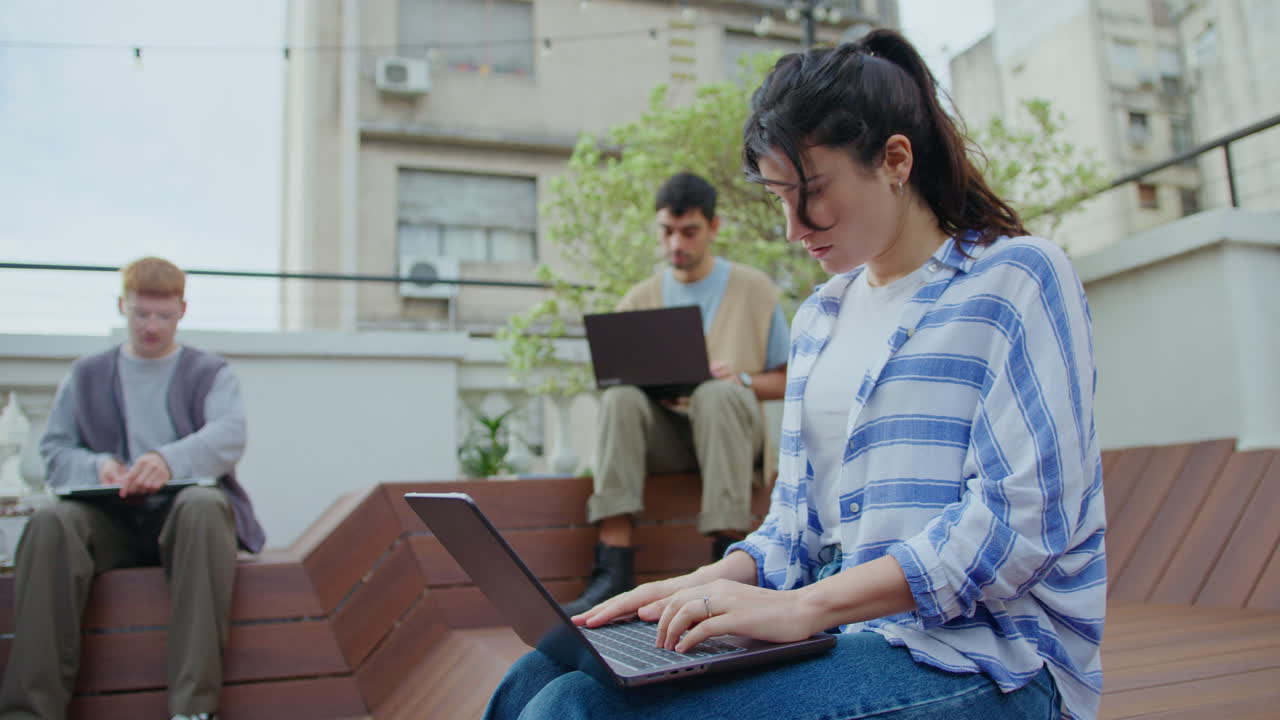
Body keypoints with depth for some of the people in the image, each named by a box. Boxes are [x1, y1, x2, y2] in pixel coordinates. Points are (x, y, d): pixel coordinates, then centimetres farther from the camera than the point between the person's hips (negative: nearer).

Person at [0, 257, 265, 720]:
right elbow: (54, 451, 13)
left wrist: (171, 460, -27)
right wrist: (97, 466, -11)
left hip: (184, 510, -2)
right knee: (51, 522, -31)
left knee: (203, 507, -38)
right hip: (111, 520, 2)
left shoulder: (210, 373, 15)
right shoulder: (87, 375, 22)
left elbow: (229, 436, -5)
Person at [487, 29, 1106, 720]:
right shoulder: (817, 317, 17)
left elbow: (1023, 516, -14)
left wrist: (806, 605, -21)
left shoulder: (1017, 278, -3)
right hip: (847, 635, 6)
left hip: (976, 655, -6)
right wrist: (708, 584, -4)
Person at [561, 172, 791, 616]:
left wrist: (743, 380, -10)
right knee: (620, 398, -30)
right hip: (662, 434, 2)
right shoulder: (639, 300, 14)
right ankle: (613, 572, -37)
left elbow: (789, 381, 10)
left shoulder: (754, 289, 10)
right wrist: (646, 382, -11)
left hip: (730, 428, -2)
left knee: (716, 394, -35)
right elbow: (610, 377, 12)